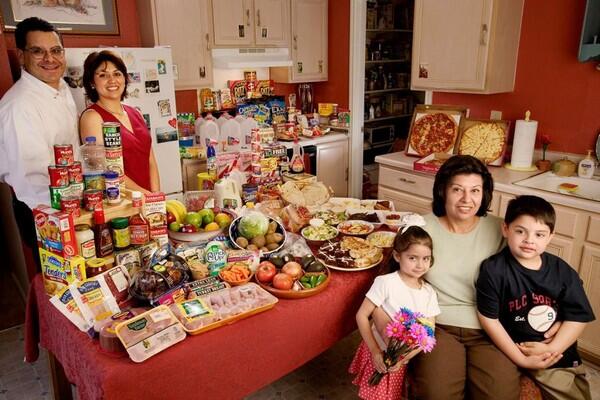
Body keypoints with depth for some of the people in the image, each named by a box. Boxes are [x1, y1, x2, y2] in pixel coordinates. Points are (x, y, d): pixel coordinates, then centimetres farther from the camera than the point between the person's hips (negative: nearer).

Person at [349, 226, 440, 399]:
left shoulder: (429, 293, -4)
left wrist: (404, 358, -15)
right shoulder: (386, 282, -18)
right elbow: (361, 315, -16)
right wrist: (375, 351, -20)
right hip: (379, 354, -3)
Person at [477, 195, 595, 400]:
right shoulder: (494, 270, -19)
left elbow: (578, 317, -6)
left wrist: (551, 349, -17)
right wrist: (521, 359, -16)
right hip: (520, 352, -4)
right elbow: (489, 318, -17)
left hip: (561, 351, 4)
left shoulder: (563, 272, -7)